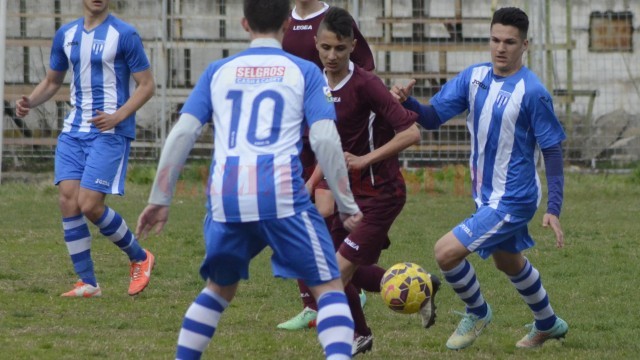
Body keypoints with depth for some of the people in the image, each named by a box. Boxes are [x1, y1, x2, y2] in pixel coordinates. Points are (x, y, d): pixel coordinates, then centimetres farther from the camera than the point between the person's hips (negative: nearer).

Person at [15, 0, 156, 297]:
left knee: (89, 205, -14)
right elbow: (51, 81, 21)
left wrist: (117, 117, -21)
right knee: (67, 200, -7)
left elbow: (147, 85, -6)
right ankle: (87, 283, 2)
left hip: (110, 132, -6)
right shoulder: (65, 35, 10)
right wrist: (29, 102, -1)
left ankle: (140, 258, 9)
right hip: (74, 130, 6)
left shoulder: (124, 35, -7)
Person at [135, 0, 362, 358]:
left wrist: (160, 200, 14)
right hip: (283, 194, -3)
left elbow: (182, 133, 10)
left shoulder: (218, 71, 17)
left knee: (219, 288, 25)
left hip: (226, 199, 3)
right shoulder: (304, 71, 9)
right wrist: (347, 204, 3)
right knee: (330, 287, 5)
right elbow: (325, 139, -1)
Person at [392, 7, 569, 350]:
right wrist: (407, 102, -23)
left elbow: (553, 150, -15)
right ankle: (548, 324, 51)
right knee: (508, 262, 28)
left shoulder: (532, 92, -20)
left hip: (512, 200, -8)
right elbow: (432, 117, -1)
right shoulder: (474, 76, -2)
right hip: (486, 194, 8)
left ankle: (477, 312, 12)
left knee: (446, 252, -15)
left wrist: (553, 209, -20)